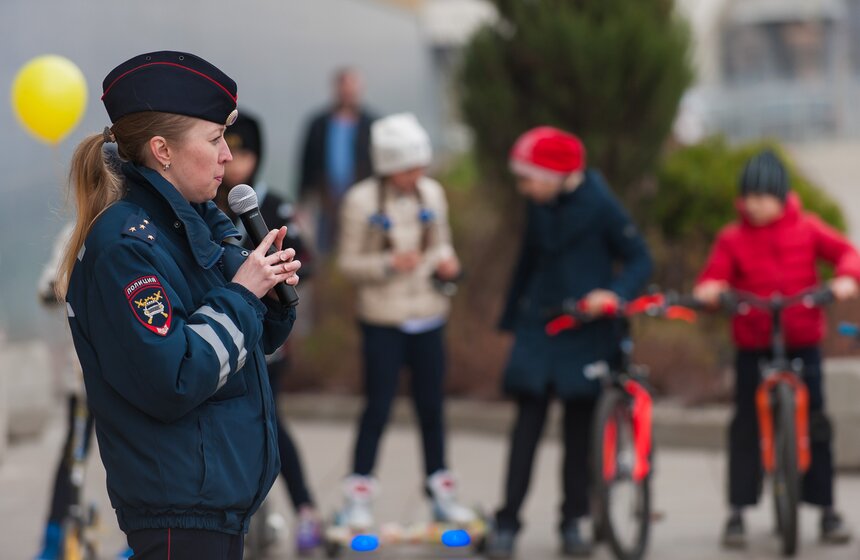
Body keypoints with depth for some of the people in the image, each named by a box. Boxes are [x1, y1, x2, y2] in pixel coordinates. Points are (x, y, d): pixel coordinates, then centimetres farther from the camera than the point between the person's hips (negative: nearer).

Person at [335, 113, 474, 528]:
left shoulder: (432, 193, 4)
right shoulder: (361, 201, -10)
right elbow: (348, 263, -7)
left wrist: (445, 261, -7)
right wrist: (389, 263, -22)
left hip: (427, 316, 4)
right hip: (382, 319, -4)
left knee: (431, 405, 10)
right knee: (378, 405, -3)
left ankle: (442, 494, 21)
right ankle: (357, 497, 6)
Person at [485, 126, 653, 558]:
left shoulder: (599, 205, -11)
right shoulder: (540, 207, 4)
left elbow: (639, 259, -8)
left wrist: (614, 293, -26)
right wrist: (511, 317, 22)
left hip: (587, 332, -3)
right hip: (539, 328, 3)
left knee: (579, 429, 3)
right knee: (527, 426, -4)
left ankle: (573, 523, 14)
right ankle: (507, 522, -3)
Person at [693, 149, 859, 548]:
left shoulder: (806, 228, 3)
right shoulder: (732, 238, -2)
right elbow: (713, 278, -8)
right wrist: (708, 290, -31)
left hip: (803, 342, 1)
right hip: (752, 346, -1)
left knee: (816, 425, 1)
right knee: (745, 426, -5)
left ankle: (827, 511, 11)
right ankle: (737, 513, 2)